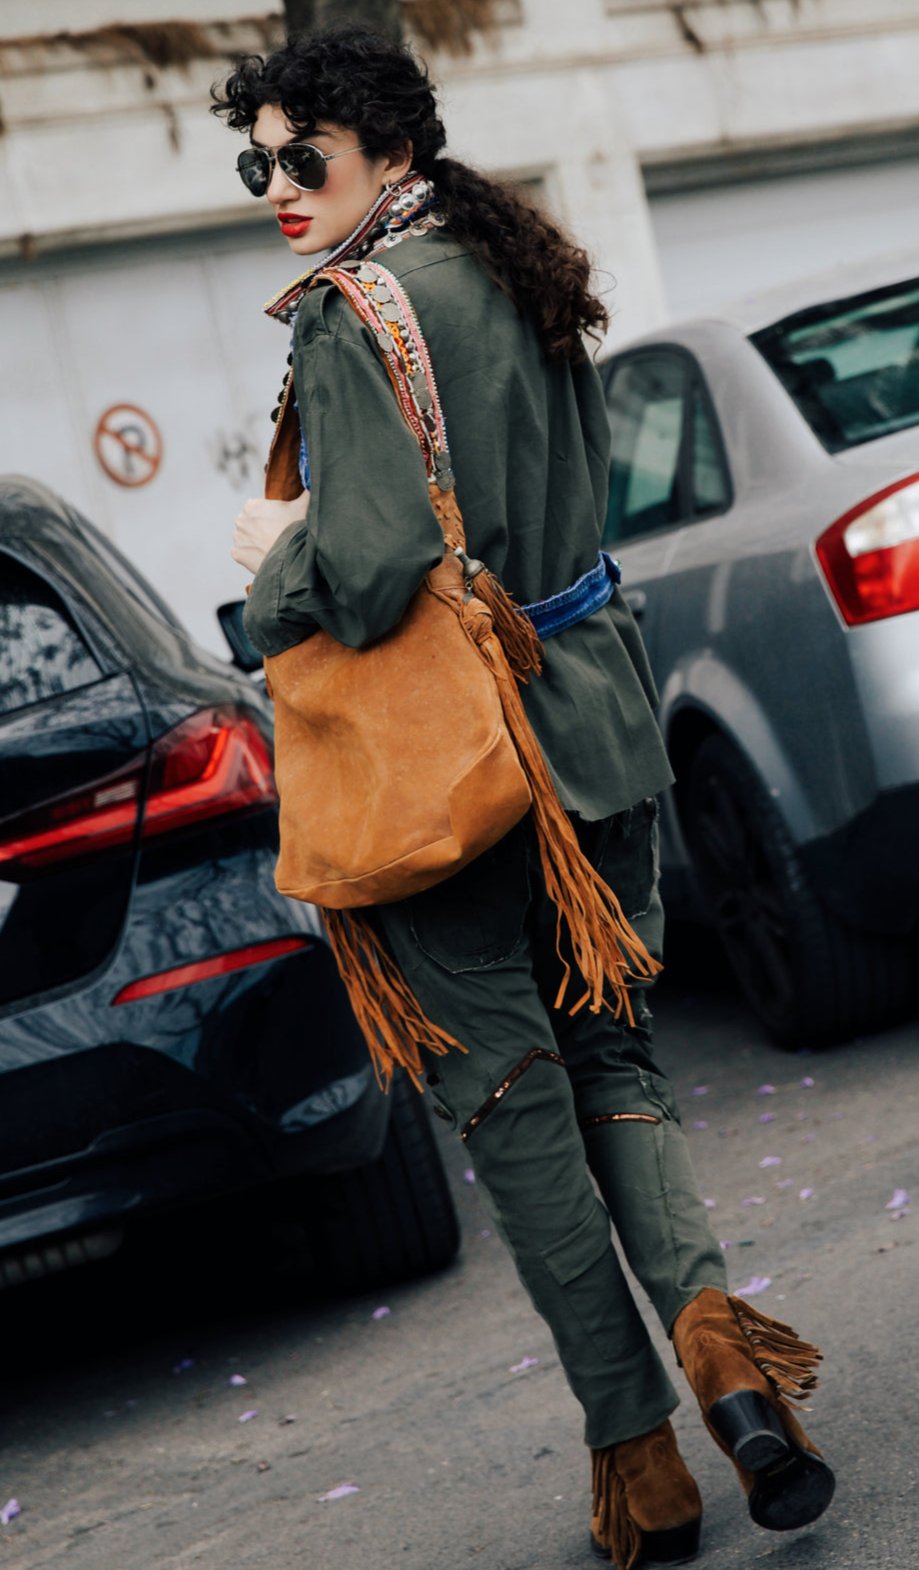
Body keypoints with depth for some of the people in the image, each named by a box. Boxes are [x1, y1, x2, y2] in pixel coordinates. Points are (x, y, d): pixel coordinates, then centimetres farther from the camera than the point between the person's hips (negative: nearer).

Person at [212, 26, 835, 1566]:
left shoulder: (353, 314, -15)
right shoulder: (517, 274, 11)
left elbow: (368, 568, -24)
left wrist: (274, 557, -3)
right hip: (593, 715, 8)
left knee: (511, 1094, 2)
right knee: (609, 1047, 16)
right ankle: (706, 1312, -8)